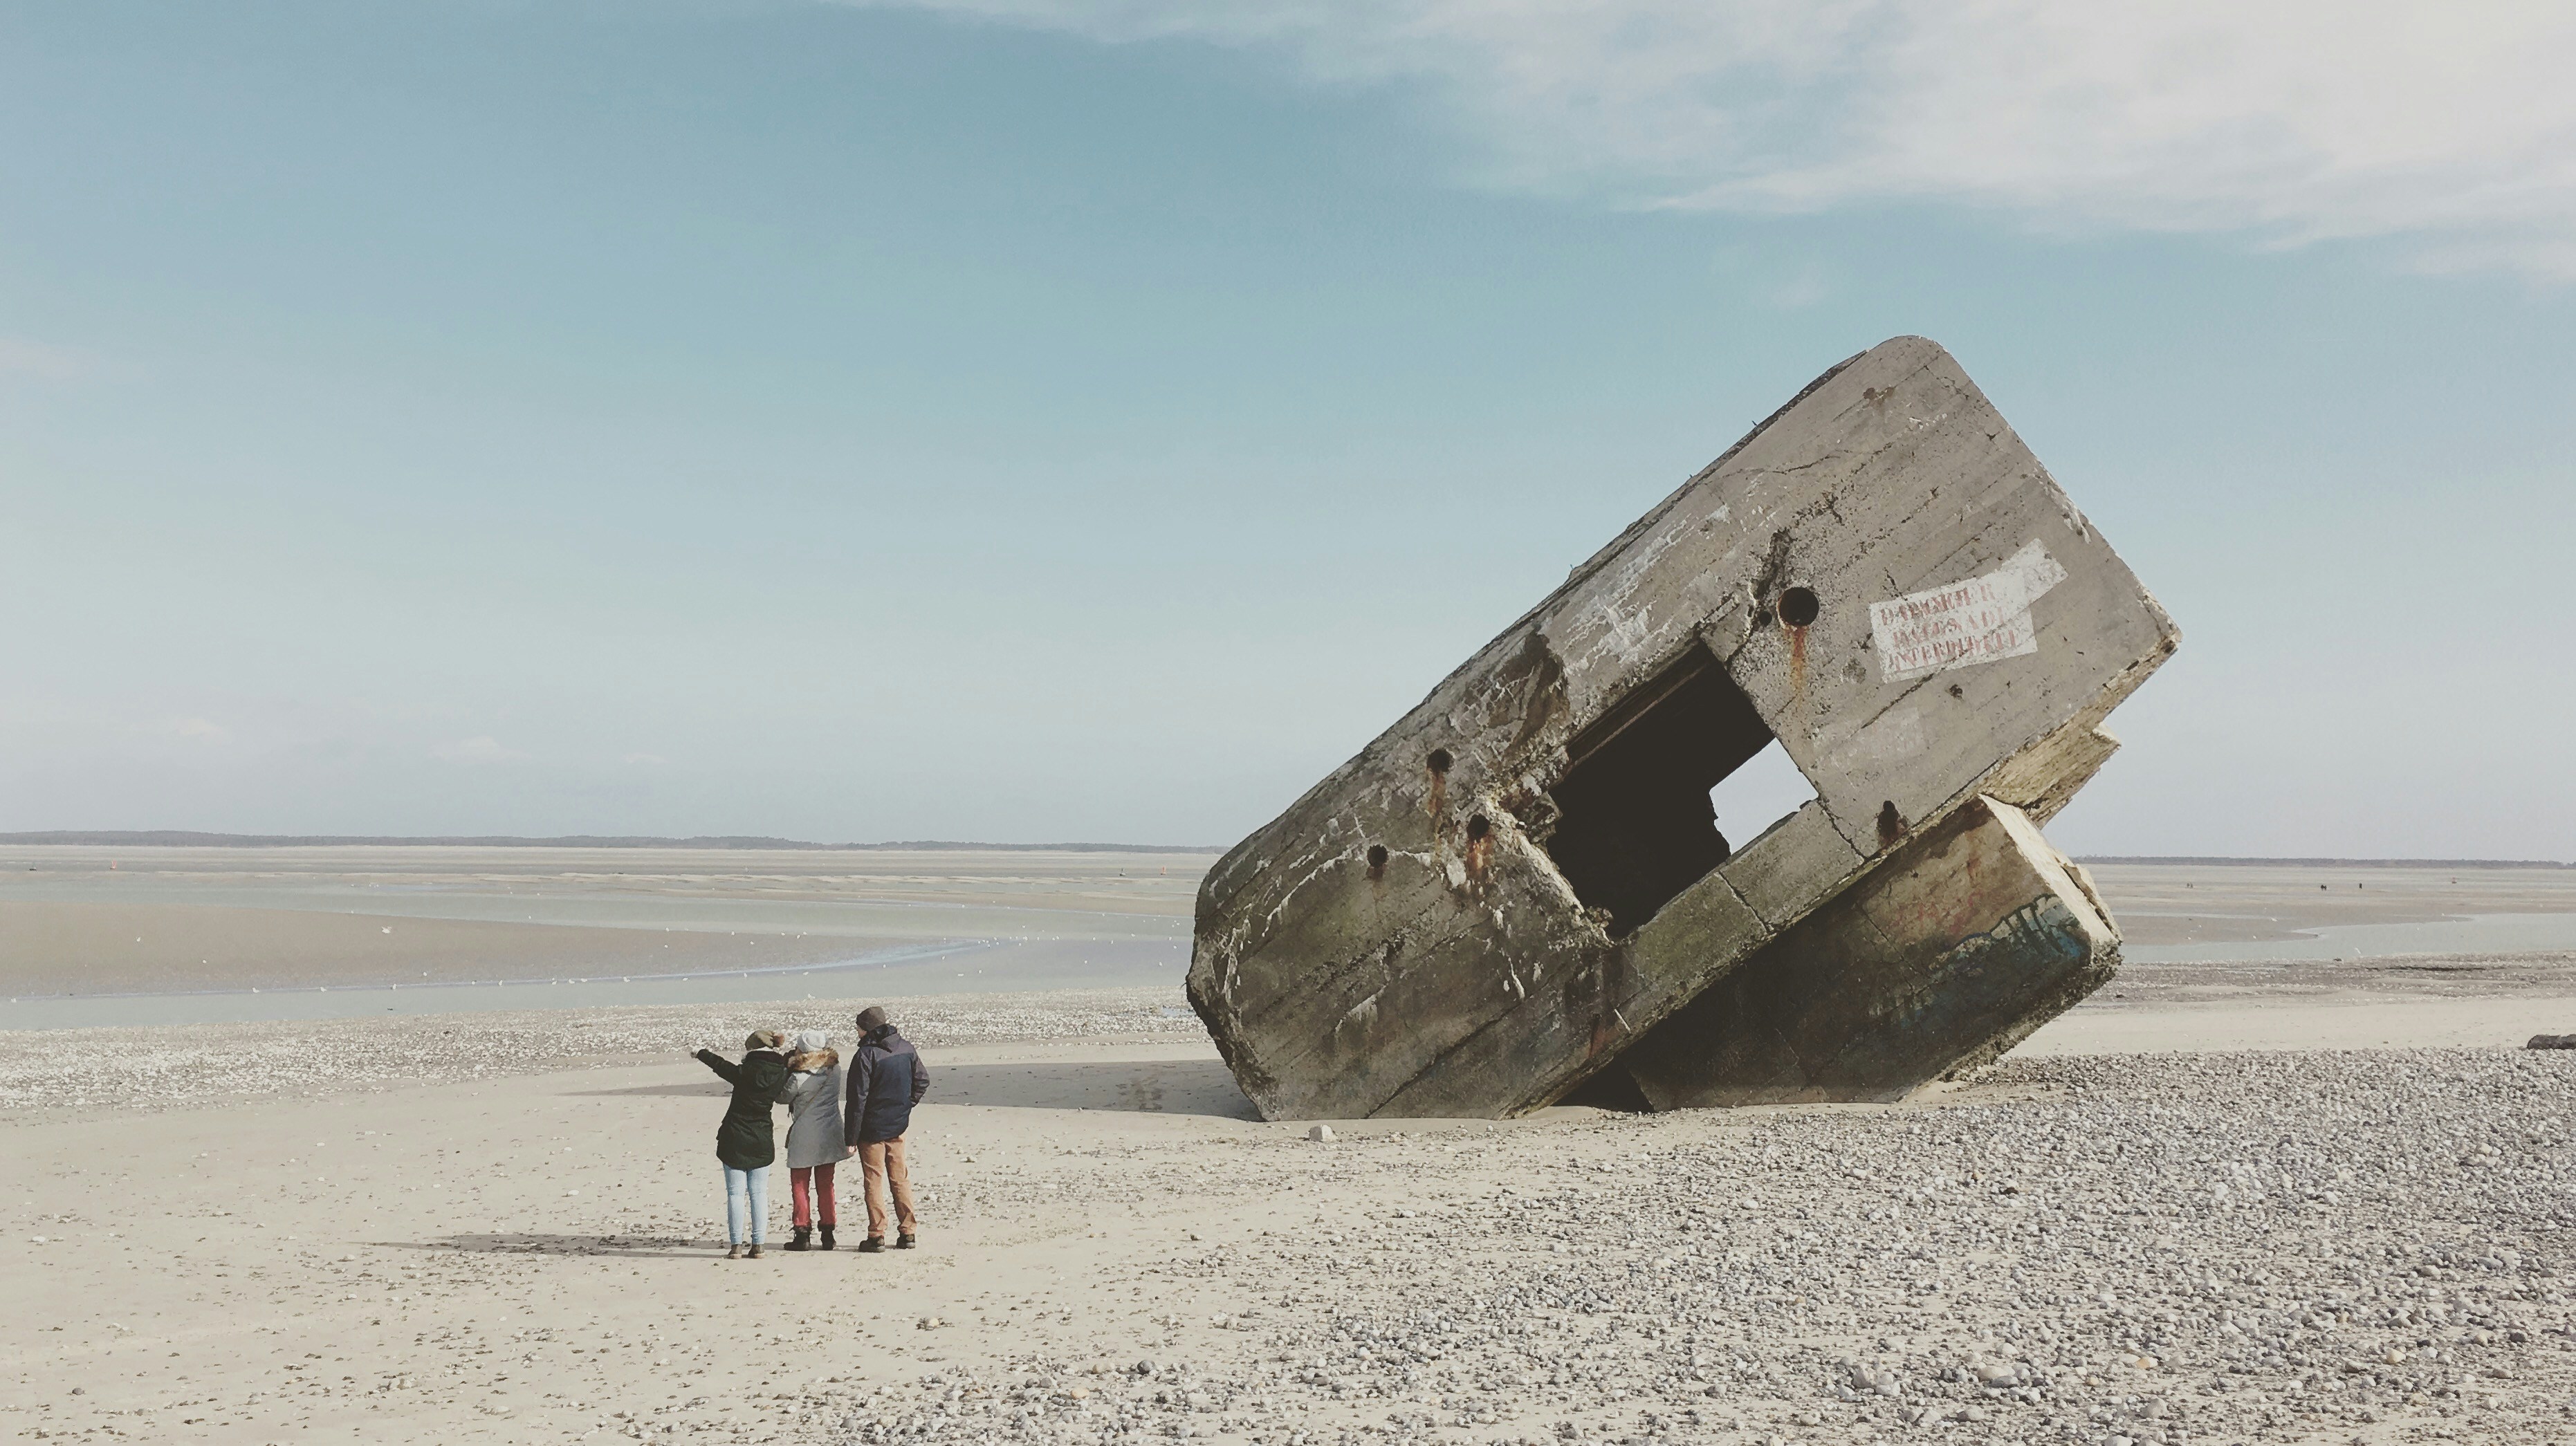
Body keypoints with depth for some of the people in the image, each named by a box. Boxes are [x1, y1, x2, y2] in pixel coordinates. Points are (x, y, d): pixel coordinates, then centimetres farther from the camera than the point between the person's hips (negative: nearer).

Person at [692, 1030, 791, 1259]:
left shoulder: (745, 1072, -15)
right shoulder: (780, 1074, -5)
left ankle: (735, 1246, 2)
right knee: (759, 1193, 8)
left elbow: (720, 1065, 0)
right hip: (762, 1142, 3)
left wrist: (700, 1053, 18)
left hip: (735, 1141, -3)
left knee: (736, 1193, 3)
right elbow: (783, 1097, 14)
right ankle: (758, 1245, 6)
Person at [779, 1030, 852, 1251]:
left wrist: (787, 1060, -2)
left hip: (804, 1139, -5)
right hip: (829, 1137, 5)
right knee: (825, 1186, 13)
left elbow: (783, 1097, -3)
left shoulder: (798, 1078, -20)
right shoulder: (835, 1070, -5)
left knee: (800, 1186, 8)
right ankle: (828, 1234, 15)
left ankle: (803, 1234, 9)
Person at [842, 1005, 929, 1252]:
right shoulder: (905, 1048, 2)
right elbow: (923, 1081, 10)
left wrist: (851, 1137, -11)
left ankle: (876, 1236, 5)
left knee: (873, 1180, 3)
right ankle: (908, 1232, 14)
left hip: (872, 1129, -5)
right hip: (898, 1127, 5)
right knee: (900, 1179, 13)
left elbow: (857, 1099, -16)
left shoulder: (866, 1055, -17)